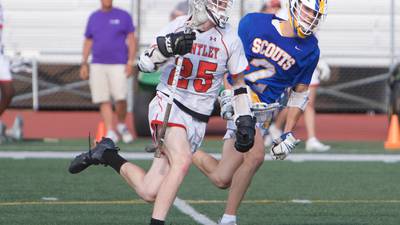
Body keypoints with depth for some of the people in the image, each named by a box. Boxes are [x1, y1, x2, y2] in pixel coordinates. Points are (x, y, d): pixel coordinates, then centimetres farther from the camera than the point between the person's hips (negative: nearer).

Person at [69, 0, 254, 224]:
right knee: (182, 161, -33)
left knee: (150, 192, -4)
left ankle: (107, 155, 20)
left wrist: (245, 121, 4)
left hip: (197, 121, 3)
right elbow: (145, 63, -3)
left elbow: (239, 84, 10)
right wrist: (168, 46, -22)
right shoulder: (178, 27, -4)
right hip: (168, 105, -3)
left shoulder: (230, 38, -1)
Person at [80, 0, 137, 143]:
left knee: (120, 98, -13)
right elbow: (88, 42, 16)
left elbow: (132, 40, 2)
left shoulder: (123, 16, 4)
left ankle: (121, 125, 11)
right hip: (98, 66, 3)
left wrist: (130, 62, -8)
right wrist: (84, 64, 9)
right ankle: (110, 133, -1)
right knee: (104, 100, -3)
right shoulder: (93, 17, 12)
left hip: (118, 66, -3)